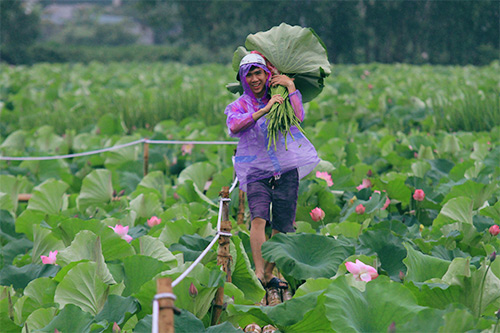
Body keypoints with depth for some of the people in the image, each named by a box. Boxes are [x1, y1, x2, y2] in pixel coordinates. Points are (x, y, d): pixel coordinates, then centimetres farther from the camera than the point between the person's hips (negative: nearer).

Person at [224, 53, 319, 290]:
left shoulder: (279, 98, 11)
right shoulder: (239, 106, 7)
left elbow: (298, 117, -7)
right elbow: (233, 126, -15)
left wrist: (290, 86, -8)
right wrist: (263, 110, -22)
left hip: (286, 170, 2)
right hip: (256, 171, -2)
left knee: (281, 227, 3)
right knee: (259, 218, -22)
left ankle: (269, 274, 16)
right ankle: (259, 273, -26)